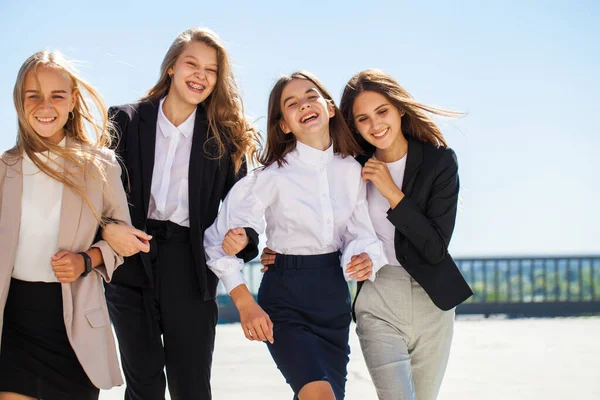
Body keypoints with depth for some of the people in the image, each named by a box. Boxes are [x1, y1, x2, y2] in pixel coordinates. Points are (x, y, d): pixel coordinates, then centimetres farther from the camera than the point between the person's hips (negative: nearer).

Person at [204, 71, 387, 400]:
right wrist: (245, 305, -14)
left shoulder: (352, 170, 1)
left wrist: (365, 257, -17)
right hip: (285, 300, -5)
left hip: (335, 298, 5)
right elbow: (218, 238, -10)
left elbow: (360, 234, 7)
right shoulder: (274, 175, -12)